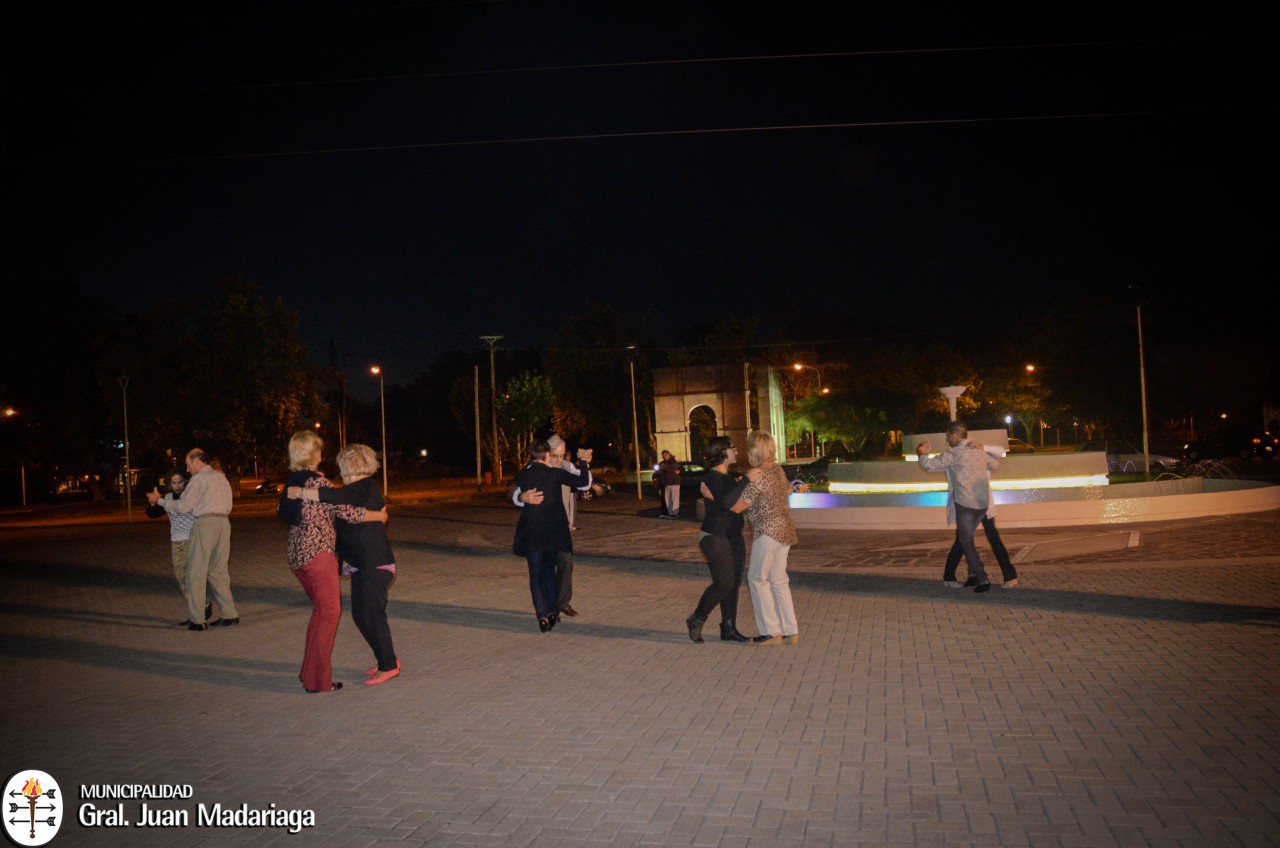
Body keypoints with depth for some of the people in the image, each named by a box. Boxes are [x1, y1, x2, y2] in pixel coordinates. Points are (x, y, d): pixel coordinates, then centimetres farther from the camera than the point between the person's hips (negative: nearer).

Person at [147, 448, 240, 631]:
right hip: (223, 523, 7)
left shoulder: (198, 478, -4)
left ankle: (196, 620, -1)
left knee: (196, 574, 0)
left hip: (204, 524, -7)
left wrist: (159, 500, 6)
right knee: (218, 571, 13)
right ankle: (229, 614, 10)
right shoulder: (221, 477, 18)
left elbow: (183, 507, -6)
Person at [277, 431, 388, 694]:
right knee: (329, 612, 0)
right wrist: (379, 515, -4)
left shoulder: (290, 481, 9)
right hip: (318, 553, -8)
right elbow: (347, 512, -16)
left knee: (321, 608, 20)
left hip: (296, 554, 8)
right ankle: (318, 680, 3)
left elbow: (281, 510, 22)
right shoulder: (318, 481, -15)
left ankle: (310, 671, 25)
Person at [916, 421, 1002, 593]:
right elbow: (996, 464, 30)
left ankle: (983, 580, -3)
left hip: (964, 503, -6)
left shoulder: (953, 454, -7)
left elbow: (930, 465, -10)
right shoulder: (980, 452, 12)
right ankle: (973, 574, 20)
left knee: (966, 542, 2)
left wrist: (922, 454, 3)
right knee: (965, 538, 21)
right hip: (983, 503, 6)